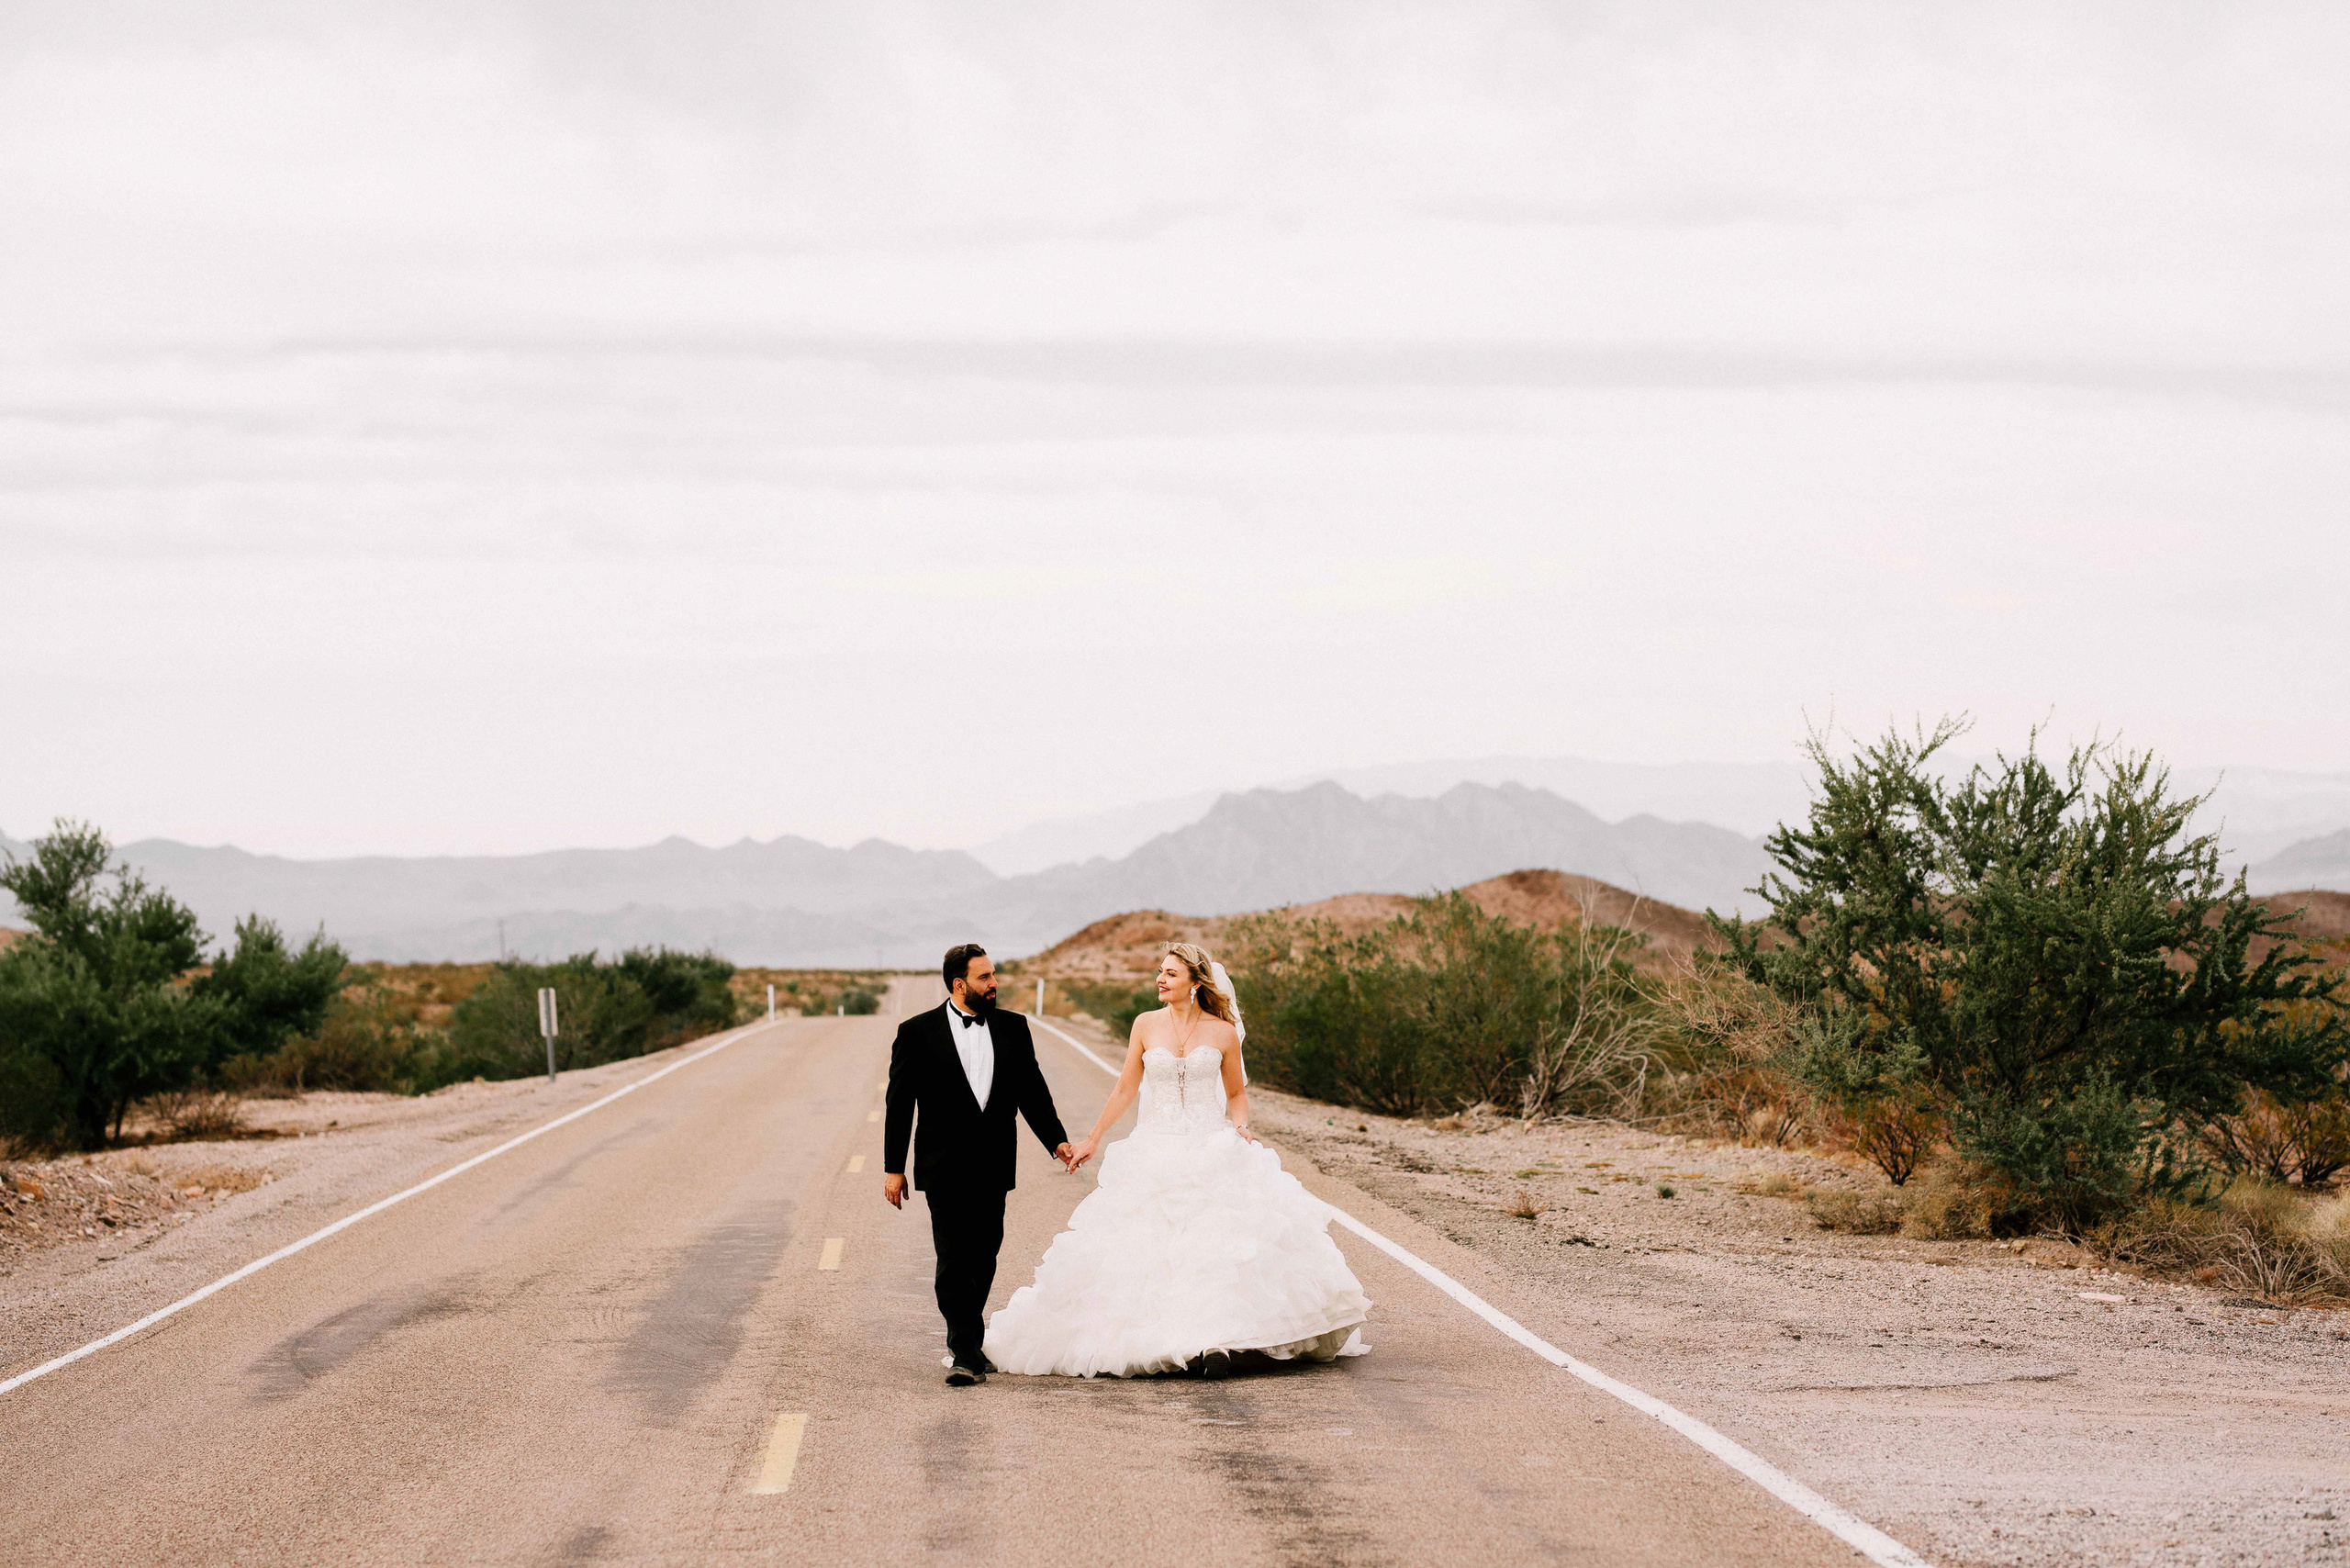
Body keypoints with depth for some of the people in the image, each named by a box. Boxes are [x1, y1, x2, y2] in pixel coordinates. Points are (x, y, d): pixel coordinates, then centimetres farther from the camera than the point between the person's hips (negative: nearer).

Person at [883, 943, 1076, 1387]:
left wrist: (1057, 1141, 2)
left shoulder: (1013, 1028, 6)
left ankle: (966, 1334, 29)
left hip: (993, 1167, 4)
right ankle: (967, 1354, -11)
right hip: (945, 1167, -4)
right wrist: (893, 1168, -2)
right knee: (954, 1261, -9)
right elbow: (899, 1104, -1)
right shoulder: (918, 1033, -4)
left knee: (984, 1257, 11)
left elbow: (1032, 1091, 12)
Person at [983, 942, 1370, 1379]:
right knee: (1155, 1248, -6)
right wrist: (1093, 1139, 14)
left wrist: (1240, 1126, -6)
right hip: (1156, 1153, 2)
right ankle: (1181, 1343, 1)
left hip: (1212, 1151, -1)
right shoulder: (1147, 1026, 5)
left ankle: (1217, 1341, -10)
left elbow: (1236, 1093, 13)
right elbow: (1126, 1089, 13)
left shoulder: (1222, 1032, 2)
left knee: (1219, 1244, -14)